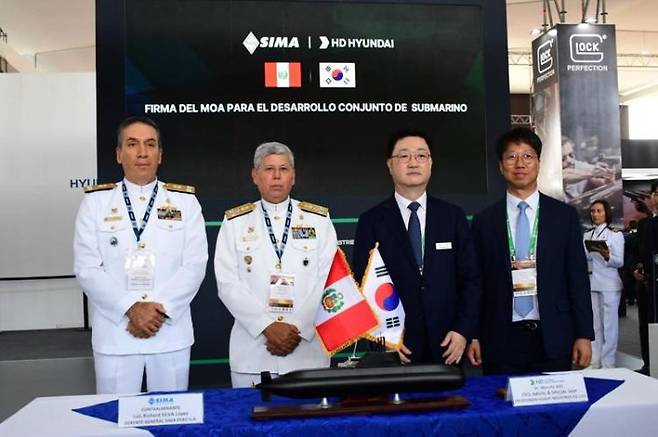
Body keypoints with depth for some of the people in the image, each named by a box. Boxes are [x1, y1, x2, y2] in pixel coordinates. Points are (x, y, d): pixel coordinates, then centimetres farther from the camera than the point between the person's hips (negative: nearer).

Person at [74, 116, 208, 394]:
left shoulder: (185, 201, 4)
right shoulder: (95, 201, 4)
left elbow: (194, 265, -3)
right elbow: (86, 268, -3)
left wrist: (160, 309, -14)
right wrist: (131, 309, -14)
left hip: (171, 333, 0)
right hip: (114, 334, 0)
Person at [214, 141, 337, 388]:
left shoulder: (319, 220, 6)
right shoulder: (234, 223, 6)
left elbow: (327, 281, -1)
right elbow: (228, 284, -2)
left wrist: (298, 329, -10)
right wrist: (267, 327, -12)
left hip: (308, 349, 0)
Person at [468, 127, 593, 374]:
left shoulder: (565, 215, 5)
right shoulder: (484, 221, 4)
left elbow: (578, 278, 4)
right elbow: (477, 282, 5)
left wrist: (584, 335, 1)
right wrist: (473, 336, 1)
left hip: (554, 338, 0)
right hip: (501, 341, 0)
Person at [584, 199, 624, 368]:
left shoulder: (615, 235, 2)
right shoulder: (587, 235, 13)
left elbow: (619, 262, -6)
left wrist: (607, 256, -23)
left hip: (609, 284, -4)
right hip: (590, 284, 4)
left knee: (609, 324, -2)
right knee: (593, 323, 5)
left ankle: (607, 363, 2)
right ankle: (594, 361, 12)